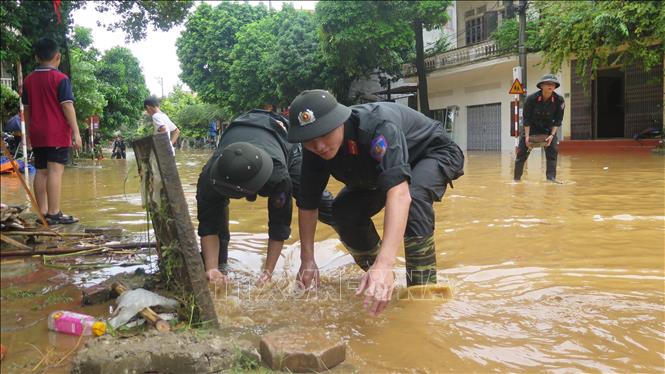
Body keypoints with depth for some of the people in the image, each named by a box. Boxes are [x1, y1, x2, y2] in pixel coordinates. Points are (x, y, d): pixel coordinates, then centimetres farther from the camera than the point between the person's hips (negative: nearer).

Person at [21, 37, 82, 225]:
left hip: (37, 134, 6)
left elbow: (26, 109, 14)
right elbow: (67, 106, -12)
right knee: (55, 170, -9)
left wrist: (29, 132, 21)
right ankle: (54, 213, -12)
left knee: (41, 172, 9)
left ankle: (43, 213, 11)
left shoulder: (29, 80, 12)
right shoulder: (60, 79, -6)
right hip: (57, 133, -6)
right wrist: (76, 132, -11)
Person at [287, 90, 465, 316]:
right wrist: (307, 260, -14)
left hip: (435, 154, -6)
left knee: (412, 197, -38)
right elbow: (307, 203, -11)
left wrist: (385, 264, -63)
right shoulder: (315, 149, -21)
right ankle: (377, 283, 13)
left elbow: (399, 192, -54)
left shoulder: (377, 125, -42)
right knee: (344, 212, -10)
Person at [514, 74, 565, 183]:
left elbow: (558, 120, -11)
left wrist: (552, 135, -22)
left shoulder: (559, 100, -18)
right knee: (522, 152, -3)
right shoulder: (531, 98, -23)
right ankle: (517, 178, 9)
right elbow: (526, 119, -16)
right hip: (531, 128, -1)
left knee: (553, 149, -13)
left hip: (548, 128, 2)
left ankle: (551, 177, -8)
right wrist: (527, 136, -21)